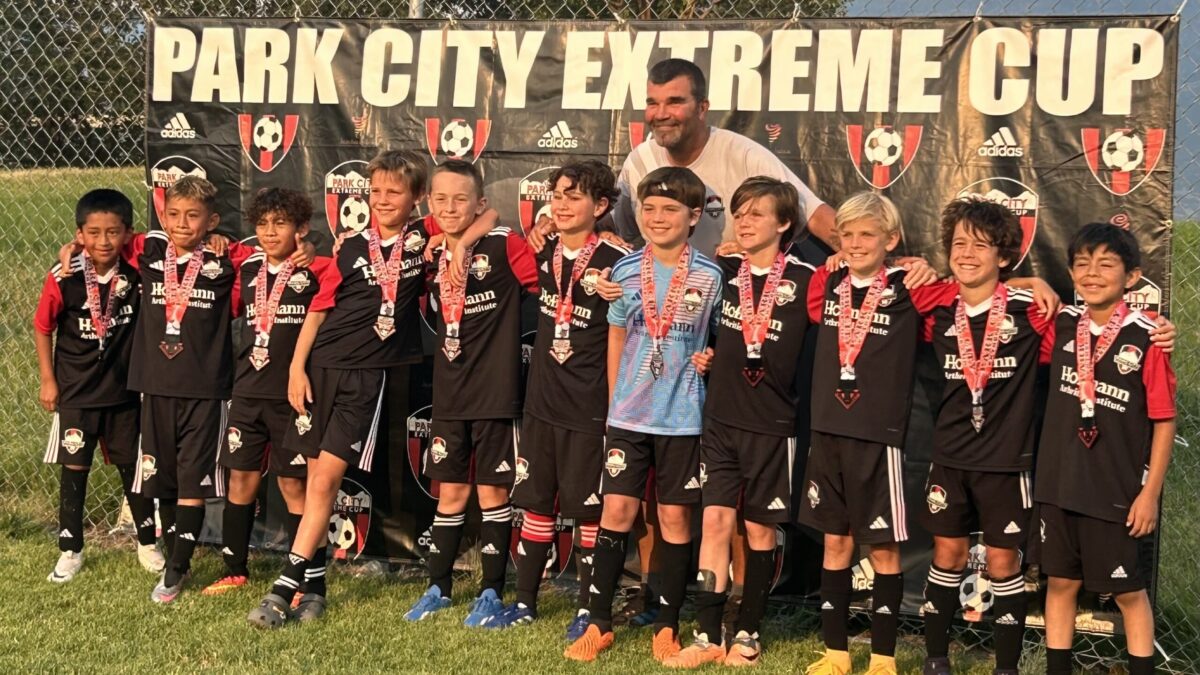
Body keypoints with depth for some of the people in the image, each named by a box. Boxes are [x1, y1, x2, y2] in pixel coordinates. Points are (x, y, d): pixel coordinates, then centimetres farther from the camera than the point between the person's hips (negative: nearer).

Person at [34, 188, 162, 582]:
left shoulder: (137, 272, -12)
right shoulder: (63, 279, -15)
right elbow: (43, 328, -3)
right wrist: (48, 380, -1)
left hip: (124, 389, 1)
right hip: (76, 391, -1)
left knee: (131, 465, 13)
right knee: (74, 468, 5)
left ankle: (147, 543, 28)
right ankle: (70, 550, 17)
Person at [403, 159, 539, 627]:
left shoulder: (505, 245, -11)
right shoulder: (435, 257, 7)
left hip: (495, 391, -5)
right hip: (449, 394, 5)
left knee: (492, 491, 4)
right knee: (451, 492, 13)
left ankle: (492, 593, 14)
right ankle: (438, 588, 23)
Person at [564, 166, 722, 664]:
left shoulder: (710, 276, -5)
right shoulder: (625, 270, 2)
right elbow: (616, 338, 11)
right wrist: (615, 400, 10)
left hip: (682, 417, -2)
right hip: (628, 415, 2)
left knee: (675, 517, 4)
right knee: (617, 511, 1)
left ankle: (667, 626, 15)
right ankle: (599, 623, 10)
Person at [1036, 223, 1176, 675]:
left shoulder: (1146, 338, -11)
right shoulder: (1062, 325, 1)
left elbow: (1164, 421, -8)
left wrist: (1151, 491, -9)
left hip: (1117, 492, -4)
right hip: (1058, 485, 4)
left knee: (1129, 592, 7)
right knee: (1061, 583, 13)